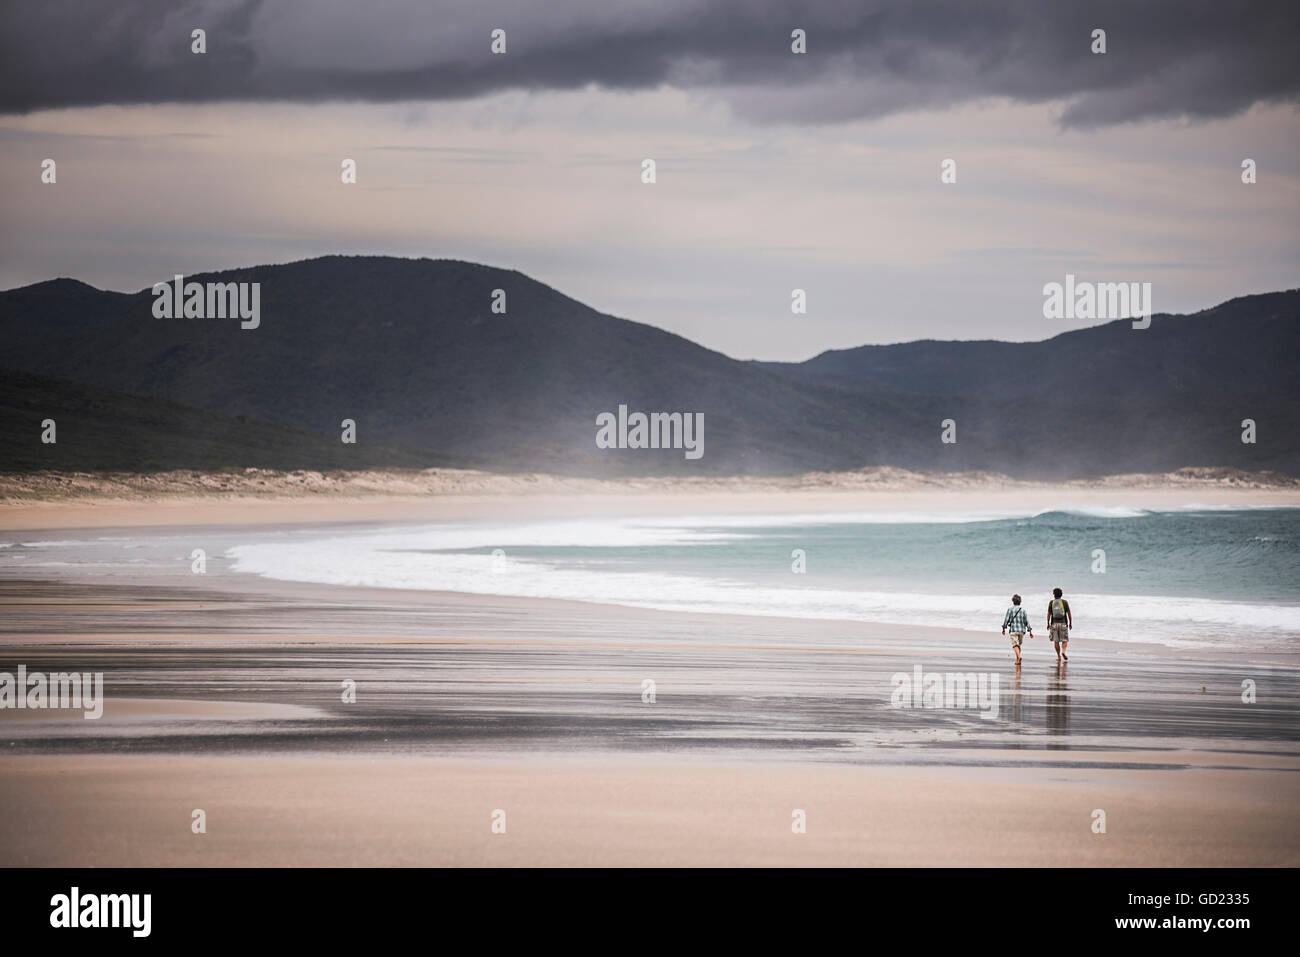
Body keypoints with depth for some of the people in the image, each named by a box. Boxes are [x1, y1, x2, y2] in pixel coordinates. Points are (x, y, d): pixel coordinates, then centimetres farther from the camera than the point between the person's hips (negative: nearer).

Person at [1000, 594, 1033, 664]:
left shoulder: (1010, 609, 0)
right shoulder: (1022, 610, 6)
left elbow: (1006, 619, -1)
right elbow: (1027, 621, 5)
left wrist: (1004, 628, 12)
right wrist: (1030, 631, 6)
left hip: (1013, 630, -3)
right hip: (1021, 630, 3)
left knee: (1015, 645, -11)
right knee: (1018, 645, 18)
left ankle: (1019, 656, -34)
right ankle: (1017, 660, 16)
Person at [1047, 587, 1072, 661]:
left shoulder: (1051, 602, 2)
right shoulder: (1065, 602, 1)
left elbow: (1048, 614, 1)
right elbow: (1069, 614, 0)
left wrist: (1048, 624, 9)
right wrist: (1070, 623, 9)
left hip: (1054, 624, 1)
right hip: (1063, 623, -1)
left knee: (1056, 641, 9)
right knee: (1064, 640, 6)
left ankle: (1059, 656, 6)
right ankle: (1063, 652, -19)